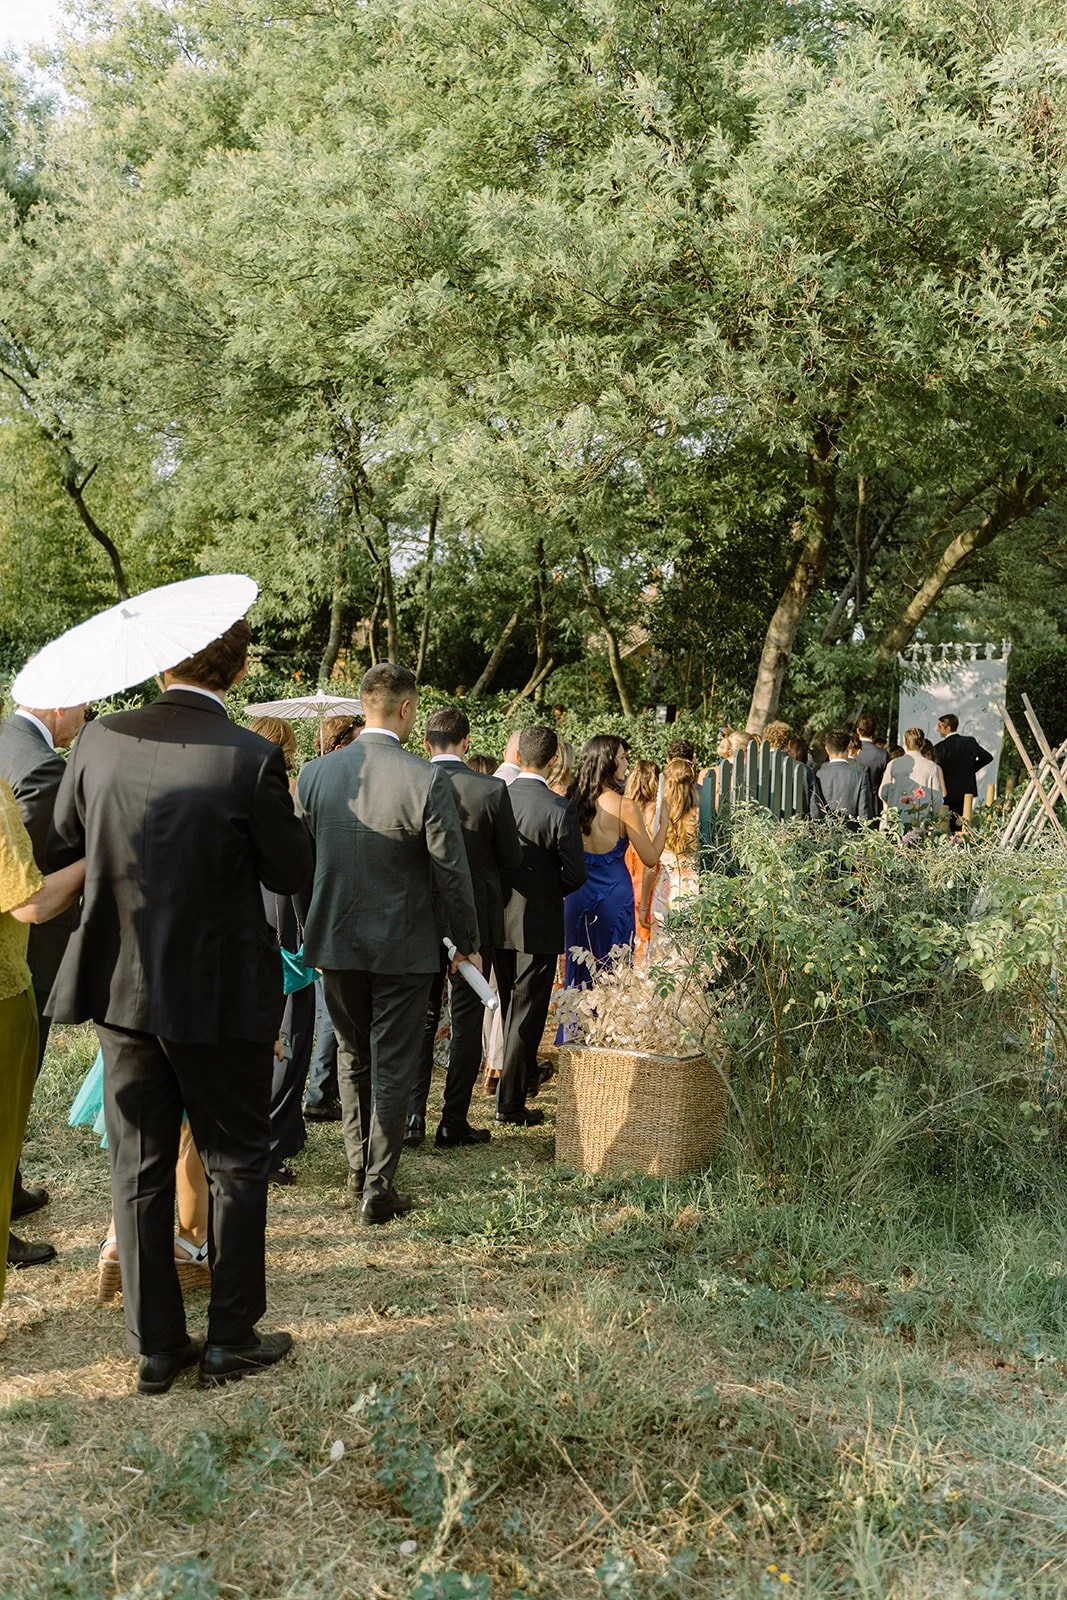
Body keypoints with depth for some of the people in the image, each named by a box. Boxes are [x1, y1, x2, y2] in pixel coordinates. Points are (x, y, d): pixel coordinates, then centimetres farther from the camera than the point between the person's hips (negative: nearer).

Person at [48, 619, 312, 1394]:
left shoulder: (101, 740, -6)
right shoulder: (252, 757, -18)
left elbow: (66, 833, 11)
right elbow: (289, 872, -8)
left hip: (122, 985, 4)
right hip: (220, 995, -3)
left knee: (140, 1170, 14)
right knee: (237, 1164, 14)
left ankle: (156, 1346, 25)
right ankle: (232, 1337, 22)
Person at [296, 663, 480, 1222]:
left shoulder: (314, 774, -5)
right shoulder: (427, 781, -16)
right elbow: (451, 871, -11)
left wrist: (305, 929, 17)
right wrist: (466, 940, 2)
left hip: (335, 942, 4)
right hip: (403, 946, -3)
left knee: (352, 1056, 20)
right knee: (392, 1066, 8)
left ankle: (358, 1171, 31)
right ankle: (379, 1189, 12)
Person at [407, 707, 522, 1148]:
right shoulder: (492, 790, -13)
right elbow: (512, 858, -6)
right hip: (475, 917, -2)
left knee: (421, 1017, 14)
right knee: (466, 1020, 8)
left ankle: (413, 1117, 13)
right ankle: (453, 1123, 12)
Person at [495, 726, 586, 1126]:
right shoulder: (559, 810, -17)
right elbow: (575, 874, -16)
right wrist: (551, 890, 5)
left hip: (497, 921, 5)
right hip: (538, 924, -5)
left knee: (512, 1007, 22)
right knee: (526, 1014, 5)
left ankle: (524, 1074, 42)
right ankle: (510, 1103, 9)